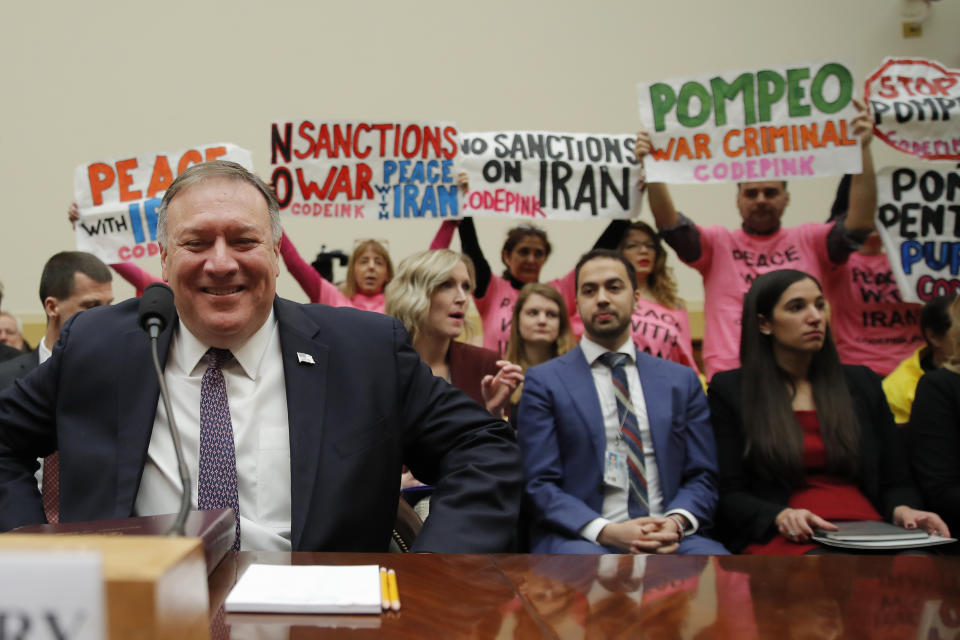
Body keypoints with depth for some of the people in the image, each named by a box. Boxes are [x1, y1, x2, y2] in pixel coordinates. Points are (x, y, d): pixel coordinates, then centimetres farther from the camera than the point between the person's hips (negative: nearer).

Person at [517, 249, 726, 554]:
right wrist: (605, 531, -16)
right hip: (579, 537, -3)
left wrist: (676, 522, -10)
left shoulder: (681, 380, 16)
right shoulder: (544, 381, 7)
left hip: (667, 539, 3)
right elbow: (540, 484, 0)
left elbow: (702, 476, 13)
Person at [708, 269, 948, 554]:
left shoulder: (862, 383, 20)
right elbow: (729, 494, 2)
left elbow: (895, 480, 20)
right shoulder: (729, 390, 9)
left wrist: (902, 510, -3)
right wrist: (781, 516, -18)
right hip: (786, 539, -4)